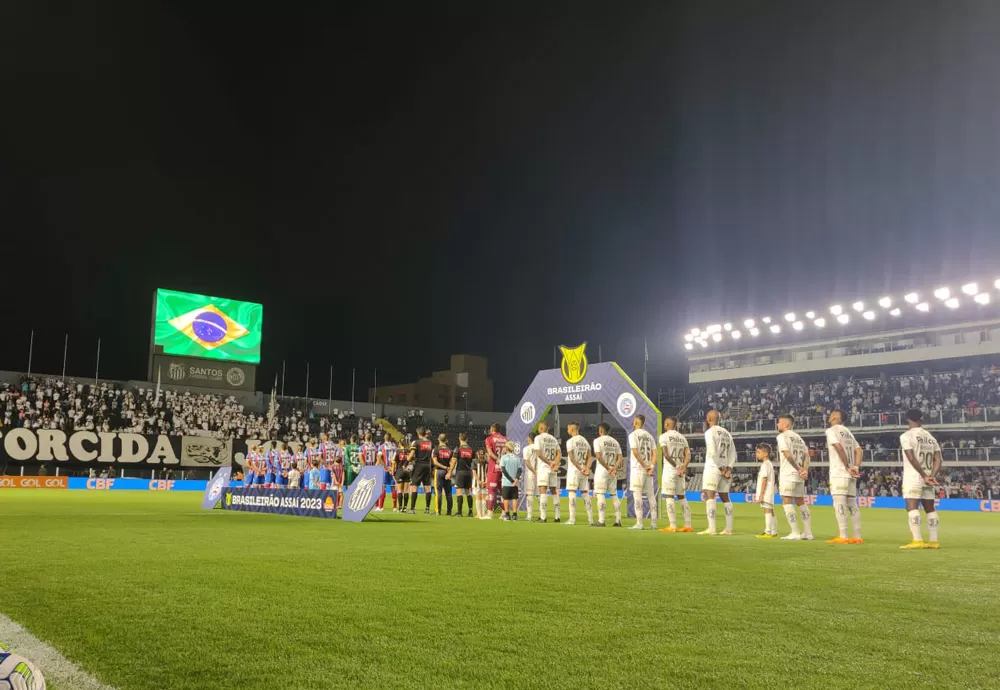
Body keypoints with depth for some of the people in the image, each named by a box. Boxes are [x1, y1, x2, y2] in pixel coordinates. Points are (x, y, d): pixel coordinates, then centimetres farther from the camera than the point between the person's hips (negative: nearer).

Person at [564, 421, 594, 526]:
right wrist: (587, 468, -5)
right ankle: (590, 519, 9)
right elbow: (589, 457, 6)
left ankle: (572, 519, -9)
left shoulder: (570, 441, -8)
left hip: (574, 470, -6)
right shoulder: (585, 441, 13)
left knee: (572, 493, -5)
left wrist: (580, 469, -12)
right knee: (585, 493, 9)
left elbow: (571, 458, -15)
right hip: (584, 471, 6)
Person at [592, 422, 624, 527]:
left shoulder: (598, 440, -5)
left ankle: (601, 520, -9)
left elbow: (598, 456, -17)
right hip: (613, 472, 6)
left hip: (602, 470, -6)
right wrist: (614, 468, -7)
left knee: (601, 495, -4)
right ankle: (618, 520, 9)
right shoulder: (615, 441, 13)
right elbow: (620, 458, 5)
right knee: (614, 494, 10)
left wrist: (607, 468, -15)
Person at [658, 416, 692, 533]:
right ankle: (688, 525, 11)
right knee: (682, 497, 12)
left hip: (669, 469, -6)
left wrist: (676, 465, -7)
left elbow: (666, 454, -13)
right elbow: (688, 455, 2)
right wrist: (683, 467, -9)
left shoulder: (664, 436, -5)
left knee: (670, 497, -4)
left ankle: (672, 526, -7)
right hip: (680, 471, 6)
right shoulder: (682, 437, 13)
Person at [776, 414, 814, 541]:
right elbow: (806, 455, 8)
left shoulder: (782, 436, -5)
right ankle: (808, 533, 13)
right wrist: (805, 470, -6)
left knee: (787, 502, -6)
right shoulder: (799, 437, 19)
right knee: (801, 502, 13)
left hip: (788, 474, -8)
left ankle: (795, 533, -10)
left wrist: (799, 469, -11)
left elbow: (788, 454, -16)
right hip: (799, 477, 8)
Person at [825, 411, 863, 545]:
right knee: (852, 505, 9)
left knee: (839, 503, -10)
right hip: (850, 475, 8)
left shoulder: (831, 430, -3)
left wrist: (847, 467, -14)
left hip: (839, 473, -8)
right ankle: (857, 537, 9)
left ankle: (842, 536, -15)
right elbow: (859, 451, 11)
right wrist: (856, 467, 0)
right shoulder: (848, 432, 20)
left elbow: (839, 448, -17)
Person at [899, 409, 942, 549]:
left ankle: (917, 540, -20)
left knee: (912, 507, -11)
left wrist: (924, 476, -12)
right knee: (930, 509, 11)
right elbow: (938, 460, 5)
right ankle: (933, 541, 13)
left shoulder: (906, 436, -6)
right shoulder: (931, 437, 14)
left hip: (913, 477, -7)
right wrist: (932, 475, -5)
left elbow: (912, 459, -15)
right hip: (927, 478, 7)